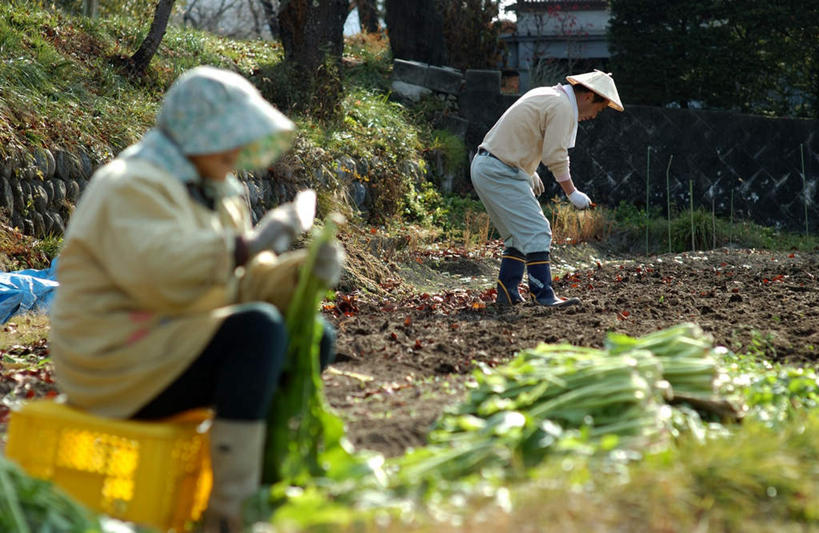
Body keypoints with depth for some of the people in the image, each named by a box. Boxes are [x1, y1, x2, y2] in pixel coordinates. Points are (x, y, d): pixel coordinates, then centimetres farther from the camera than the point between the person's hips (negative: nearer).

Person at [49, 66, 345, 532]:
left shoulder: (217, 193, 16)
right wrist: (245, 245, -30)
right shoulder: (132, 187, -14)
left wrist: (304, 271, -7)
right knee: (258, 327, -30)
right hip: (121, 364, -10)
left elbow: (245, 284, 11)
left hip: (178, 347, 10)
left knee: (314, 337, 2)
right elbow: (159, 271, -32)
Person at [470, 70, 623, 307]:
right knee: (536, 232, -11)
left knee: (519, 233, 15)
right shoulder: (563, 107, -13)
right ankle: (543, 294, -14)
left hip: (484, 168, 10)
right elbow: (555, 156, -15)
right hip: (499, 173, -10)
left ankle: (507, 294, 14)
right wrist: (572, 193, -7)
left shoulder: (546, 95, 18)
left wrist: (530, 172, 26)